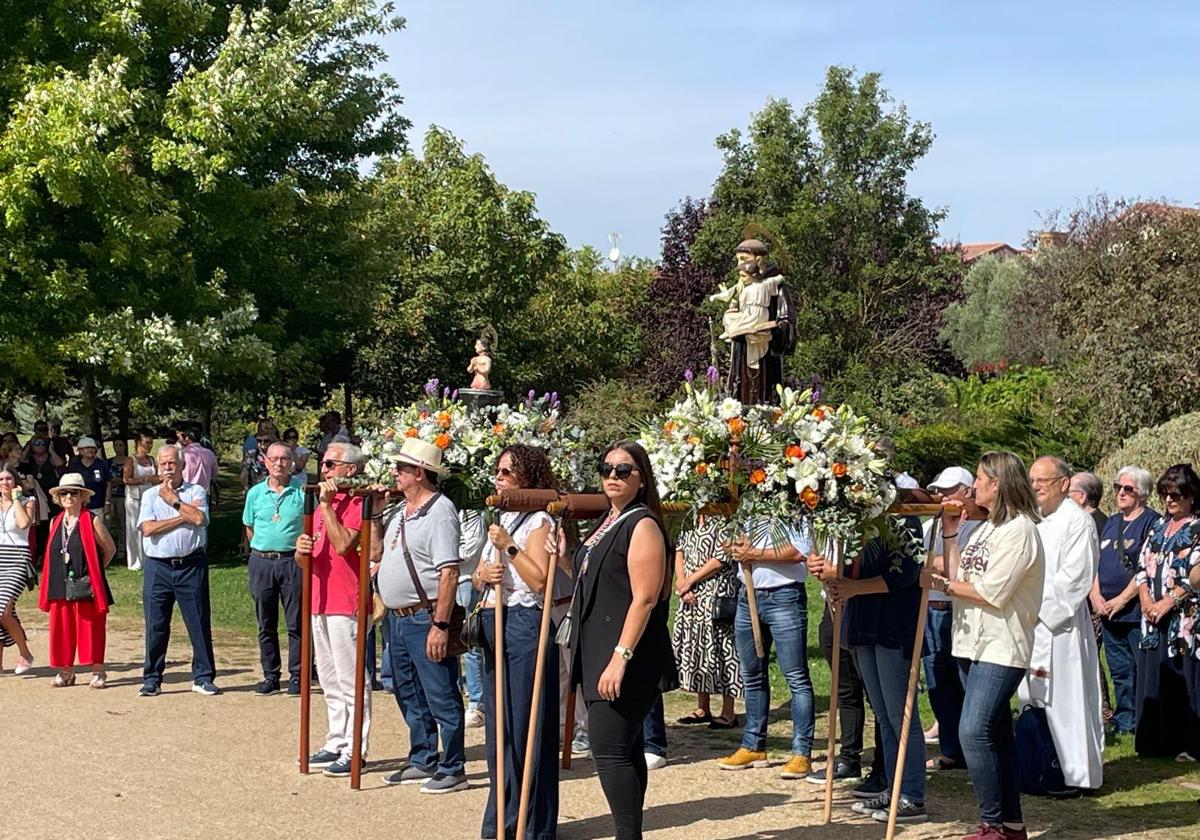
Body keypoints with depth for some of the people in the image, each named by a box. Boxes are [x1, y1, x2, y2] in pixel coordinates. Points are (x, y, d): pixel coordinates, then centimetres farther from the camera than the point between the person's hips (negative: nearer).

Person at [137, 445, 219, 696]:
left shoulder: (196, 492, 7)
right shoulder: (150, 495, 10)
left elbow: (199, 518, -14)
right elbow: (147, 528, -6)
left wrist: (173, 499, -4)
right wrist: (184, 516, -7)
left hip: (191, 565, -1)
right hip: (158, 567, 1)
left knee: (199, 622, 0)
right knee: (156, 625, 3)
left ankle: (203, 677, 8)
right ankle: (152, 679, 12)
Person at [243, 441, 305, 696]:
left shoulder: (303, 491, -1)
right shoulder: (255, 493, 6)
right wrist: (262, 550, 12)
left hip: (292, 561, -2)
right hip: (261, 562, 2)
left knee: (296, 623, -1)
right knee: (266, 624, 7)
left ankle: (296, 676, 6)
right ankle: (270, 676, 15)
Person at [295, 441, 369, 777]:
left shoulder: (356, 503, -11)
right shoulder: (323, 505, 17)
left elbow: (343, 545, -25)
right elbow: (314, 554, 24)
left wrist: (328, 505, -19)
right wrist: (303, 548, 0)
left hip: (347, 605, -10)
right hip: (321, 602, 10)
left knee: (350, 681, -5)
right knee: (330, 680, 15)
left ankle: (354, 751, 0)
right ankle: (336, 743, 24)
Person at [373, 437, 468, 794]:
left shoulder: (439, 512, -16)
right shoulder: (400, 509, 13)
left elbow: (449, 573, -21)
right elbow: (377, 553, 19)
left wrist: (440, 625, -25)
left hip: (425, 619, -10)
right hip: (397, 618, 10)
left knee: (441, 698, -2)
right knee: (410, 696, 18)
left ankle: (452, 769, 6)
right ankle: (422, 761, 29)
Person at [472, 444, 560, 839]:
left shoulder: (539, 521, -7)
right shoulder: (499, 520, 18)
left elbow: (540, 579, -17)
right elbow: (478, 575, 20)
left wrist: (509, 547, -17)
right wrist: (482, 574, -1)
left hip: (526, 625, -8)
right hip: (494, 625, 8)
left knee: (526, 725, -4)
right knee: (498, 723, 11)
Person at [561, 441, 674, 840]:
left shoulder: (642, 525, -12)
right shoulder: (606, 523, 16)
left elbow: (645, 598, -19)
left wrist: (620, 658, -24)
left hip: (626, 660, -9)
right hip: (597, 654, 9)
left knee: (610, 750, -12)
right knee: (625, 750, 12)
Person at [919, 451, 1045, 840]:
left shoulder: (1019, 530, -14)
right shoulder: (987, 528, 16)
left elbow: (992, 592, -20)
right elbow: (962, 578, 13)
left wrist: (942, 584, -11)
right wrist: (950, 533, 10)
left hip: (1000, 648, -10)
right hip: (973, 644, 10)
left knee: (974, 731, -17)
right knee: (996, 734, 12)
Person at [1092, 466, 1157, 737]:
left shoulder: (1151, 522, -6)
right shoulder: (1111, 523, 16)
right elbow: (1097, 562, 17)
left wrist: (1122, 600, -14)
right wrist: (1095, 594, 2)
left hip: (1135, 611, -7)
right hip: (1107, 612, 7)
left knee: (1143, 670, -4)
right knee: (1119, 670, 12)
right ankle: (1123, 720, 19)